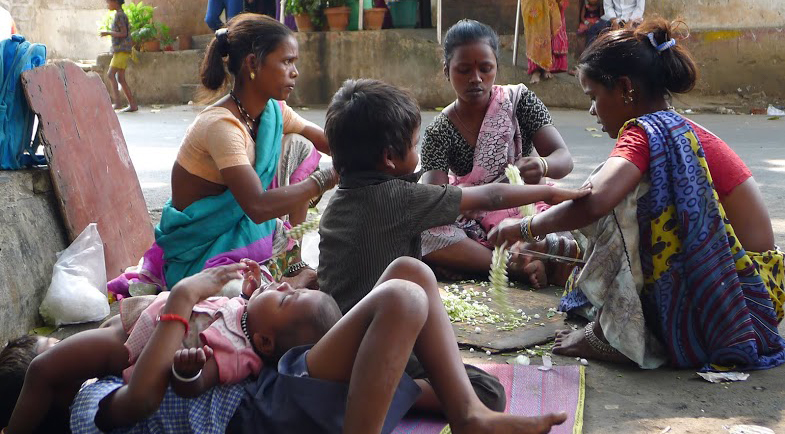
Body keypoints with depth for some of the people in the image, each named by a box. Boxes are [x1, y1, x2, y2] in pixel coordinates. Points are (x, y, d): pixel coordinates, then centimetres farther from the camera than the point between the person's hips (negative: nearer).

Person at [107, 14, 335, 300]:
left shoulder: (273, 111, 1)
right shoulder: (221, 124, -26)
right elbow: (258, 206, -35)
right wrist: (326, 178, -30)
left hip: (241, 227, 9)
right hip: (200, 253, -9)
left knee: (299, 147, 1)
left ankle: (294, 263, 2)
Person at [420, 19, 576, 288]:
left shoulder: (519, 100, -3)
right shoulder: (439, 132, -6)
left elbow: (564, 159, -9)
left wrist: (542, 166, -37)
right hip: (473, 224, 0)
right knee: (420, 232, -32)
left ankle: (466, 260, -23)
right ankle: (516, 268, -28)